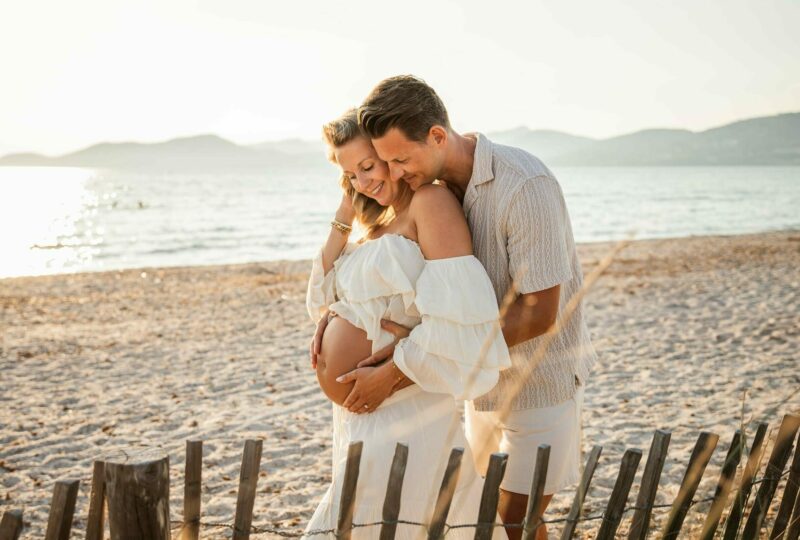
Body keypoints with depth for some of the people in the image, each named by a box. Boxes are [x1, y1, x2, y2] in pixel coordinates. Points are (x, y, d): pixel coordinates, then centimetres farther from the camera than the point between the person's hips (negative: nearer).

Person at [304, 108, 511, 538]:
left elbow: (457, 312, -21)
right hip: (360, 416, 9)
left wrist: (388, 377, -21)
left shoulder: (431, 202, -10)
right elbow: (324, 294, 16)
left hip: (401, 413, -9)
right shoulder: (379, 222, 17)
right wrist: (345, 213, 9)